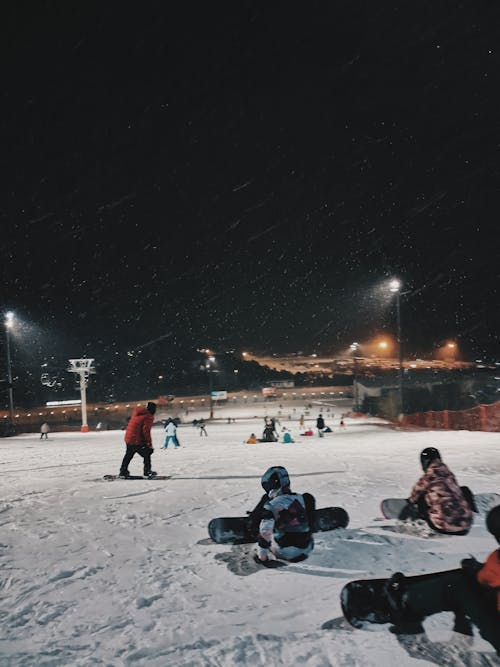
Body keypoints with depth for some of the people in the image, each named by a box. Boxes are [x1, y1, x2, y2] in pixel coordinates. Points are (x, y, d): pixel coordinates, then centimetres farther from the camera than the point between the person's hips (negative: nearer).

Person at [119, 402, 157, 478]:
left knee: (128, 455, 23)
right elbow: (146, 431, -18)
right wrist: (150, 444, -13)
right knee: (147, 455, 5)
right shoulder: (148, 417, -13)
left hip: (128, 439, 8)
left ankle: (123, 471, 32)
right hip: (137, 441, -8)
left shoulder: (136, 413, 12)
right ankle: (147, 472, 5)